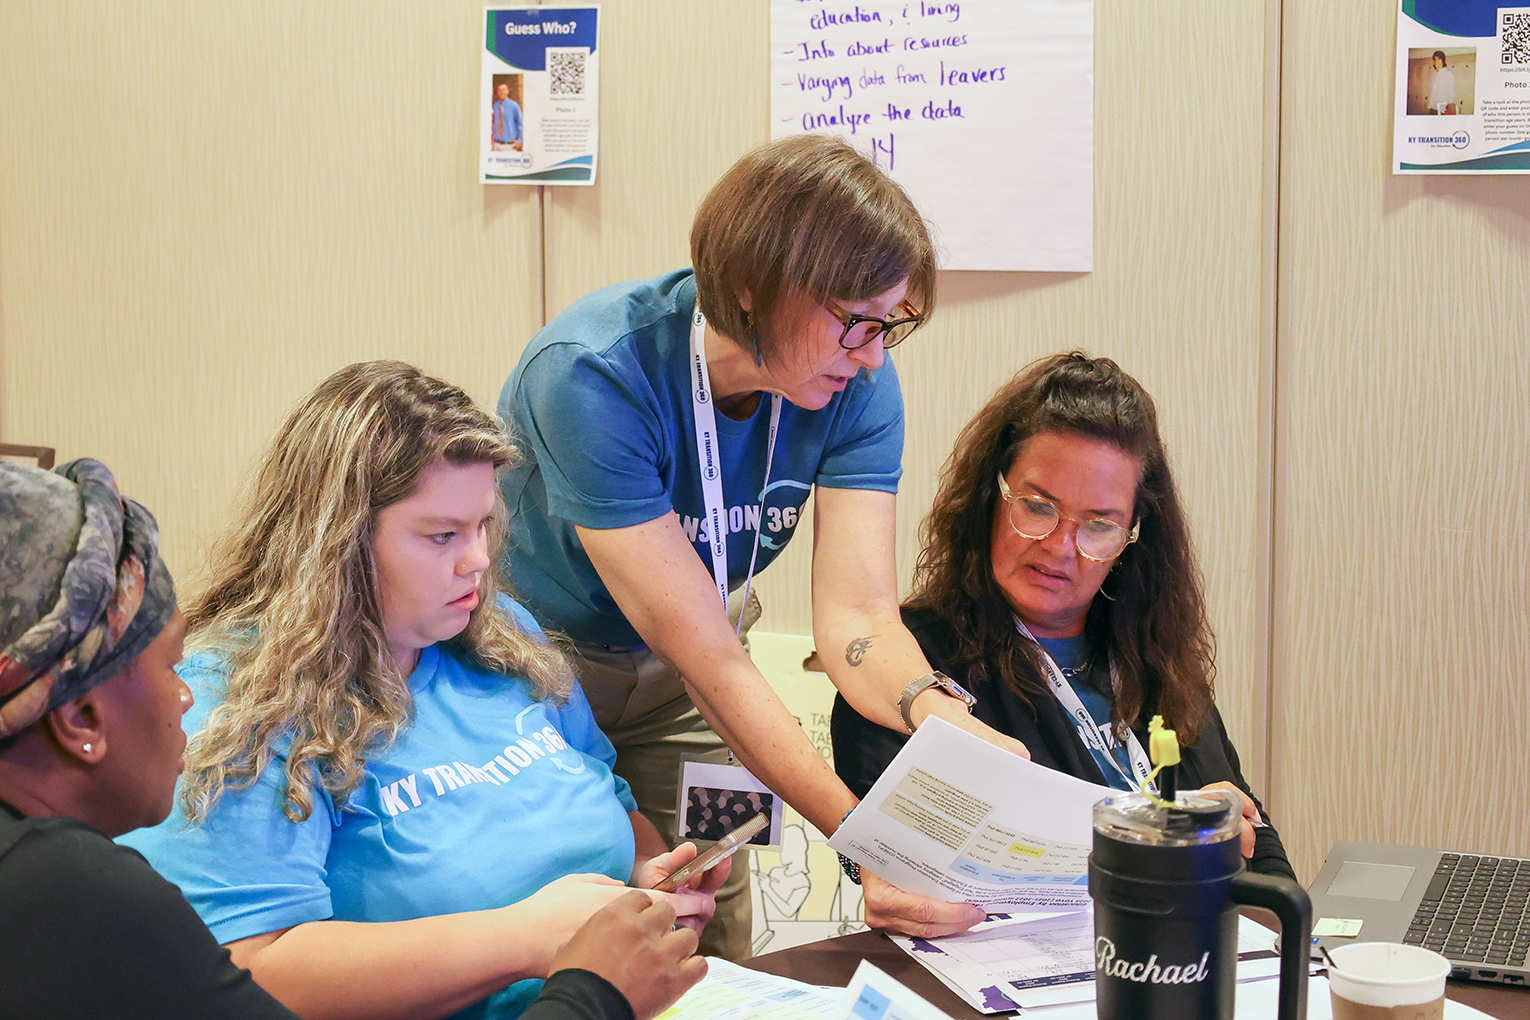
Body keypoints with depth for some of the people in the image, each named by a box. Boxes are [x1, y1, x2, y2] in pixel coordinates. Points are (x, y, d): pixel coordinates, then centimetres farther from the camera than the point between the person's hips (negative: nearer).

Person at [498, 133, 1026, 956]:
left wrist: (947, 719, -45)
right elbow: (705, 658, -35)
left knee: (709, 956, 5)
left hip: (674, 678, 4)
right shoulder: (592, 375, -34)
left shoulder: (856, 382, -18)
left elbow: (857, 615, -22)